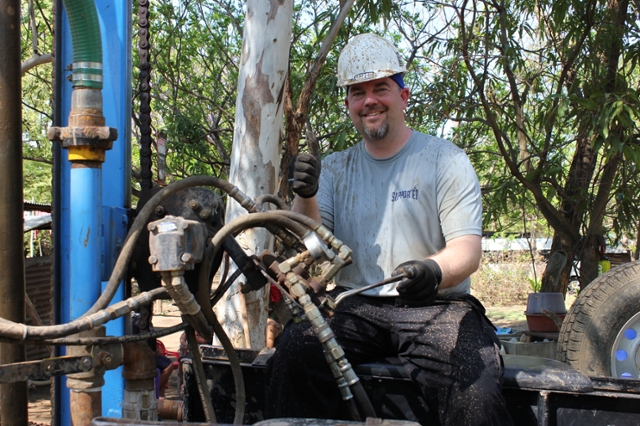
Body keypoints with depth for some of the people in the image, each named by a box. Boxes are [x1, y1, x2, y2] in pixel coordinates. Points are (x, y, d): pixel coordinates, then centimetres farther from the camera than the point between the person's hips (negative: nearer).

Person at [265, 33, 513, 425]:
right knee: (294, 352, -28)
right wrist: (305, 197, -14)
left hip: (435, 307, -3)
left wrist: (435, 271, -30)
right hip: (355, 307, 3)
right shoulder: (336, 169, 17)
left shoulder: (445, 160, 4)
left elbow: (468, 250, -6)